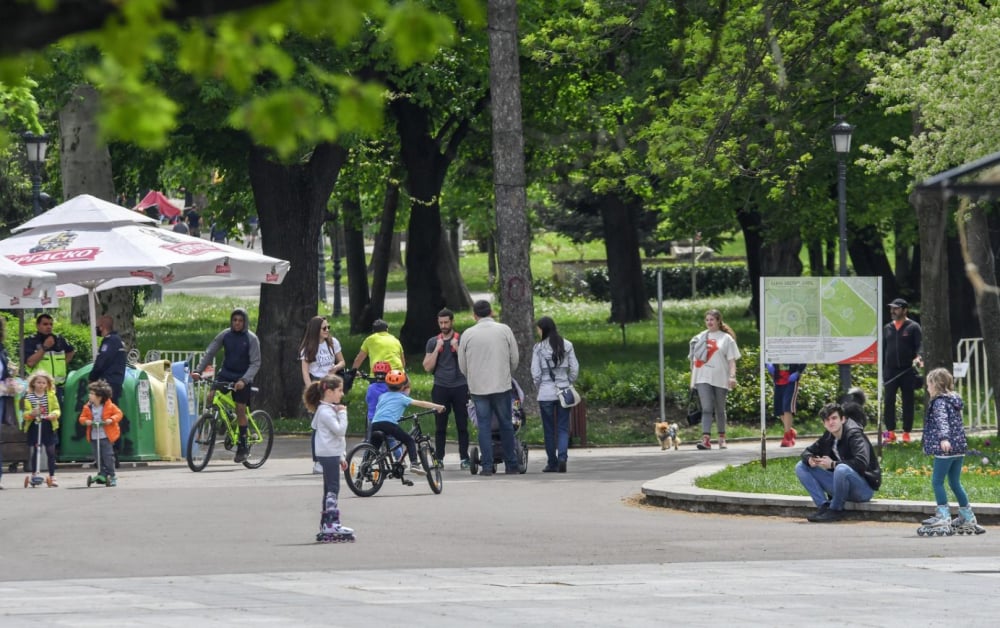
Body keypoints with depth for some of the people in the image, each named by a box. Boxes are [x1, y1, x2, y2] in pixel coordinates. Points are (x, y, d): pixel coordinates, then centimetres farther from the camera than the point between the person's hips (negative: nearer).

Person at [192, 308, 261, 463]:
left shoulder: (251, 339, -10)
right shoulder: (225, 335, -2)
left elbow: (255, 363, -12)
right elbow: (209, 353, 0)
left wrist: (244, 380, -27)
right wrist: (198, 370, -13)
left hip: (242, 378, -3)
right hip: (225, 374, 3)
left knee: (240, 410, -5)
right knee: (211, 396, -21)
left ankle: (242, 447, 4)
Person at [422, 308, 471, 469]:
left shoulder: (462, 340, 5)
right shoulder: (433, 342, 10)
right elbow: (428, 367, 3)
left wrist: (457, 348, -11)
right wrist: (437, 349, -6)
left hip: (460, 387, -1)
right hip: (440, 388, 1)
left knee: (462, 425, -1)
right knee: (440, 426, 1)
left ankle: (464, 458, 3)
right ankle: (438, 458, 5)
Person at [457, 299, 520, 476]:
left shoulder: (468, 334, 0)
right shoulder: (504, 330, -1)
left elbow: (462, 365, 5)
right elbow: (515, 358, 4)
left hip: (478, 387, 0)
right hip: (502, 385, 0)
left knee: (484, 426, 3)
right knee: (506, 424, 8)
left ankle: (487, 466, -1)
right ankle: (511, 464, 10)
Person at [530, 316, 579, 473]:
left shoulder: (539, 348, -7)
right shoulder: (567, 345, 1)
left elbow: (536, 372, -6)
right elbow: (574, 368, 3)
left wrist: (539, 387, 10)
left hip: (546, 393, -2)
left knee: (549, 430, 7)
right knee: (563, 428, 3)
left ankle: (552, 463, 10)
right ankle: (562, 457, -16)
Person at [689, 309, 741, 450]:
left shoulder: (726, 338, 4)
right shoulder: (700, 337, 12)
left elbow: (731, 360, -1)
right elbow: (695, 358, 16)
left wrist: (732, 376, -13)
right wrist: (693, 377, 10)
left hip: (720, 379, -1)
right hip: (703, 379, 1)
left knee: (720, 410, 10)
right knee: (706, 409, -12)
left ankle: (722, 438, 23)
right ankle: (706, 439, -21)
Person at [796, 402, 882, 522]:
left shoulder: (854, 434, -15)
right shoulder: (828, 437, 6)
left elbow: (862, 463, -29)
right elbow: (808, 451, 17)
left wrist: (833, 464, -26)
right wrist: (809, 459, -9)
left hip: (865, 488, -8)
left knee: (841, 469, -41)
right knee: (801, 467, 2)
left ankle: (836, 510, -19)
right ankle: (824, 506, -11)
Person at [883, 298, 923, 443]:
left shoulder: (913, 327, 1)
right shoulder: (888, 328, 14)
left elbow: (919, 345, -6)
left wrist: (918, 357, -28)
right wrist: (882, 370, 12)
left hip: (907, 371, -3)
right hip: (890, 370, 3)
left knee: (908, 402, 1)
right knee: (889, 401, -3)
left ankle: (906, 433, 7)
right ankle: (890, 432, 1)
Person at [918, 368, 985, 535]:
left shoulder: (939, 402, -10)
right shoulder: (954, 401, 16)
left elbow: (942, 420, -27)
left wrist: (944, 438, -42)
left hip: (945, 449, -9)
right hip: (959, 449, 9)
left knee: (937, 482, -3)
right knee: (955, 483, 16)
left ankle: (944, 516, -9)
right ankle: (968, 517, 19)